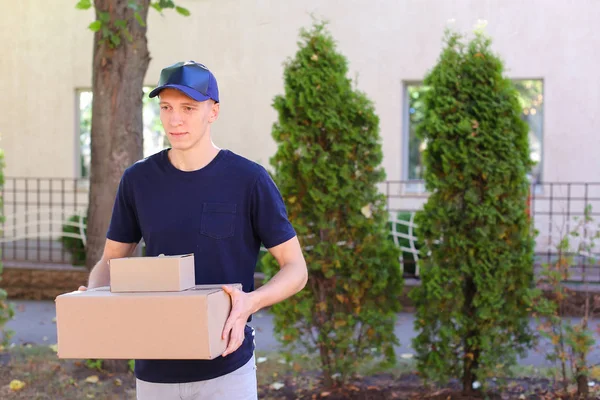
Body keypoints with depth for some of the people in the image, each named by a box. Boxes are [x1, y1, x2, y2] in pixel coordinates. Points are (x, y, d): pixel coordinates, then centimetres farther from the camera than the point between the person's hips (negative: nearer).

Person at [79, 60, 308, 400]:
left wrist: (250, 302, -25)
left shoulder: (250, 180, -8)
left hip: (226, 369, -3)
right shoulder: (139, 180, 2)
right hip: (155, 370, 4)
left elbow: (296, 269, -4)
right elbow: (111, 262, 12)